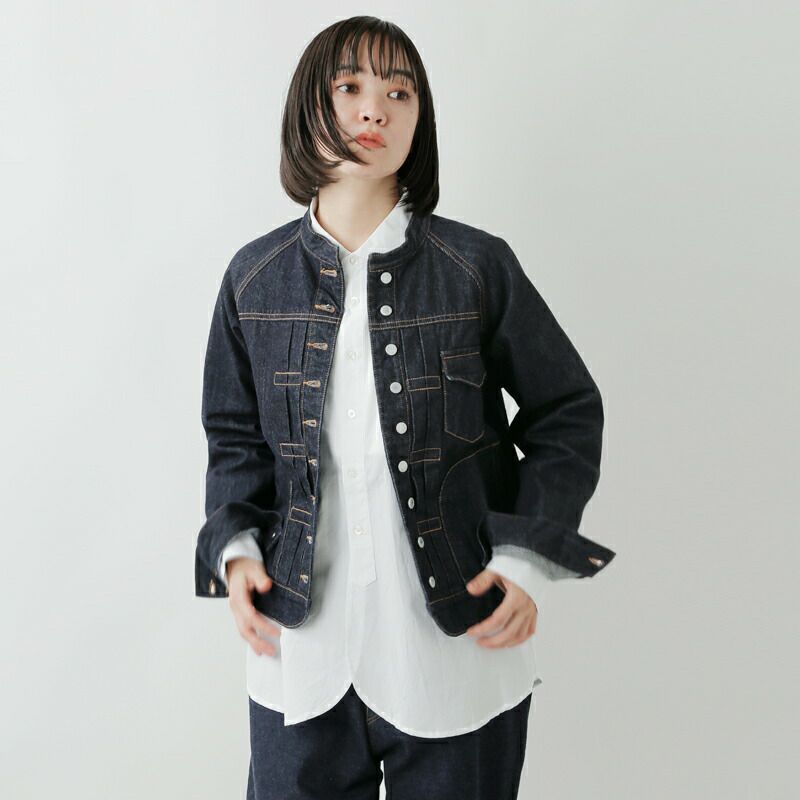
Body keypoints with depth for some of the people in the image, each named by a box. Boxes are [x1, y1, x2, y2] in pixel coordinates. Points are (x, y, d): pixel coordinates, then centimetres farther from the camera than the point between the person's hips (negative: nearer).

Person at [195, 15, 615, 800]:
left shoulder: (477, 266, -5)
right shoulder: (257, 276, 2)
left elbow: (567, 411, 1)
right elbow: (235, 435, 11)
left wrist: (529, 556, -7)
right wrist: (234, 545, -4)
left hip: (458, 647, -1)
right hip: (299, 648, 2)